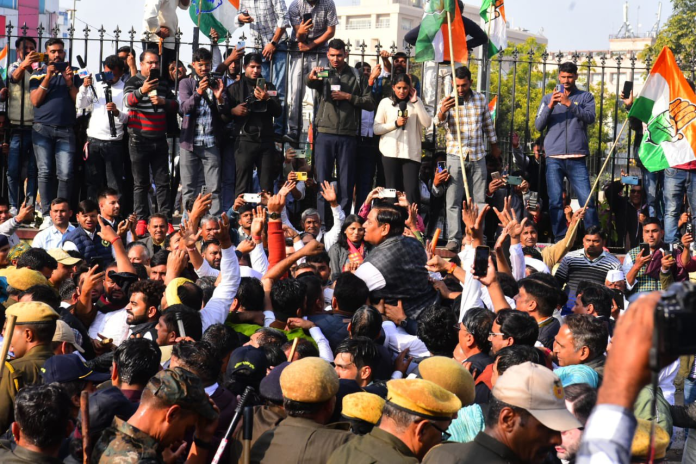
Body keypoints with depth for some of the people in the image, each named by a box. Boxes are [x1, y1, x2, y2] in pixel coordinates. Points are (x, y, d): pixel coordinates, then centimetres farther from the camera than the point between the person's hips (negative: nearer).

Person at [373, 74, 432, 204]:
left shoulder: (416, 102, 10)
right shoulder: (385, 103, 6)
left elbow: (427, 123, -4)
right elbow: (376, 129, 3)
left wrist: (415, 102, -6)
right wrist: (395, 124, -8)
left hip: (411, 153, 0)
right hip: (391, 153, 0)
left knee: (412, 191, -10)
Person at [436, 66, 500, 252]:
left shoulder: (481, 99, 5)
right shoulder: (448, 101, -4)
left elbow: (488, 124, 18)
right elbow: (439, 122, -22)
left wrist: (494, 145, 25)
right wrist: (442, 112, -44)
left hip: (477, 156, 3)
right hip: (456, 155, -3)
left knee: (479, 200, 6)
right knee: (453, 201, -5)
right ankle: (453, 239, -5)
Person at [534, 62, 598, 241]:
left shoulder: (585, 97, 11)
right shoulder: (548, 98, 15)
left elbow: (590, 117, -6)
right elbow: (538, 125, 7)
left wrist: (569, 103, -16)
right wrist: (550, 106, -8)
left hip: (577, 158, -1)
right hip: (554, 158, 2)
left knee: (587, 200, -8)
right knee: (555, 202, -2)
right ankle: (560, 241, 3)